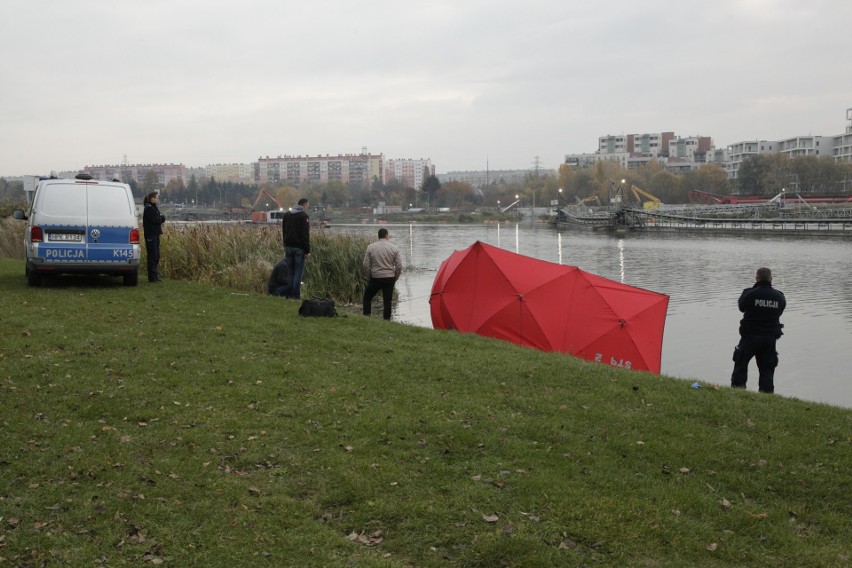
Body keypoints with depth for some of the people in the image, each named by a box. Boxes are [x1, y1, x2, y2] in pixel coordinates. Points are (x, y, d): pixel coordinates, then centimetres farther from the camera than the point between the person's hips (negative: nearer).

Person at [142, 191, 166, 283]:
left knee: (156, 256, 11)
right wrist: (162, 218, -2)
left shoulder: (154, 207, 19)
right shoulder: (149, 208, -12)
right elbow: (156, 220, -20)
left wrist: (160, 218, -5)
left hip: (155, 234, 10)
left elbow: (160, 219, 15)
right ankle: (152, 278, -6)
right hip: (151, 235, -10)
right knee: (152, 256, -8)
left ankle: (155, 276, 17)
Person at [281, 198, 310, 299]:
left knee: (290, 272, 11)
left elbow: (284, 232, 17)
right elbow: (305, 235, -13)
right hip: (299, 248, -6)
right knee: (298, 272, -3)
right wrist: (307, 250, -12)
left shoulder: (287, 215, 13)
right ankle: (296, 295, -5)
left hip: (288, 246, 6)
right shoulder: (304, 216, -8)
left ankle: (289, 294, 10)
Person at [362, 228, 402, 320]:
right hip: (389, 278, 1)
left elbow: (366, 265, -4)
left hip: (375, 278, -1)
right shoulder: (394, 248, -1)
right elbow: (399, 266, -1)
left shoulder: (371, 247, -2)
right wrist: (395, 279, 11)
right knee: (387, 301, 7)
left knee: (367, 297, 14)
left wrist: (369, 278, 8)